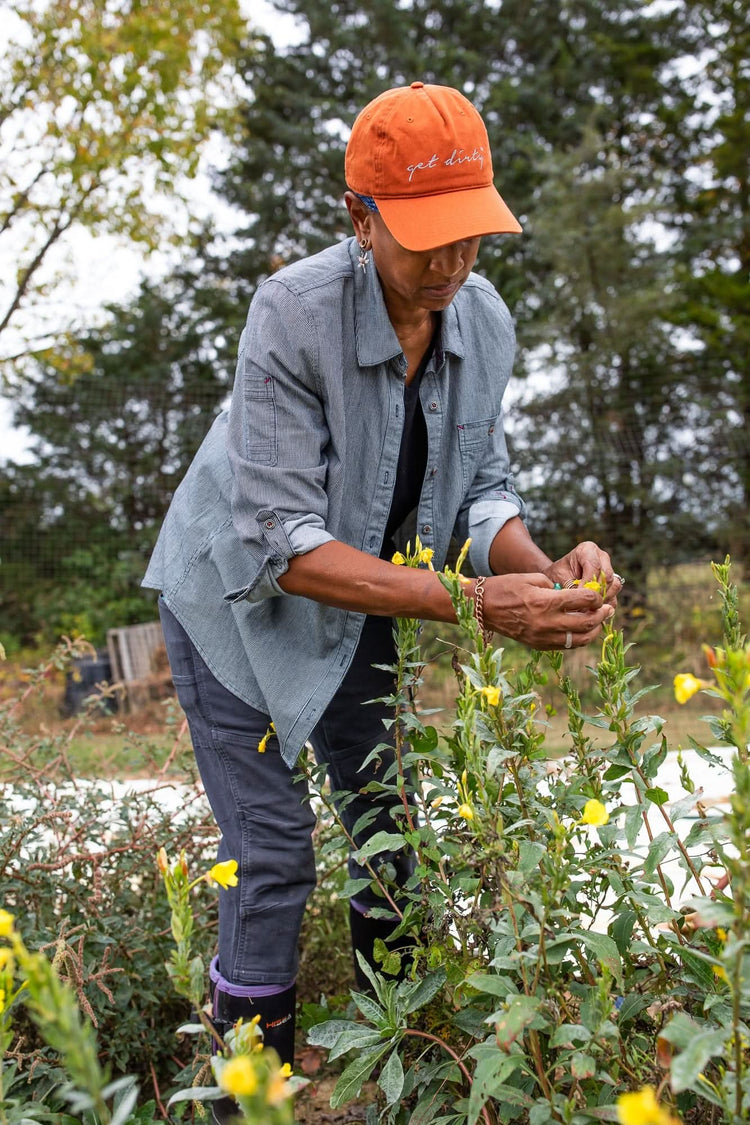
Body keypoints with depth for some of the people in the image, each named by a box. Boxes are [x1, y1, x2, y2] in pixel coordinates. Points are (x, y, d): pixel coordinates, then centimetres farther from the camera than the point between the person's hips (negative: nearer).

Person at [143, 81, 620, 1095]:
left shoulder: (484, 321, -14)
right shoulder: (293, 315, -32)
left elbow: (481, 486, -7)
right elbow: (282, 544, -35)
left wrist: (541, 569, -30)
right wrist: (477, 604, -41)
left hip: (356, 596, 6)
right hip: (237, 592, -5)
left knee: (387, 811, 14)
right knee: (273, 853, -5)